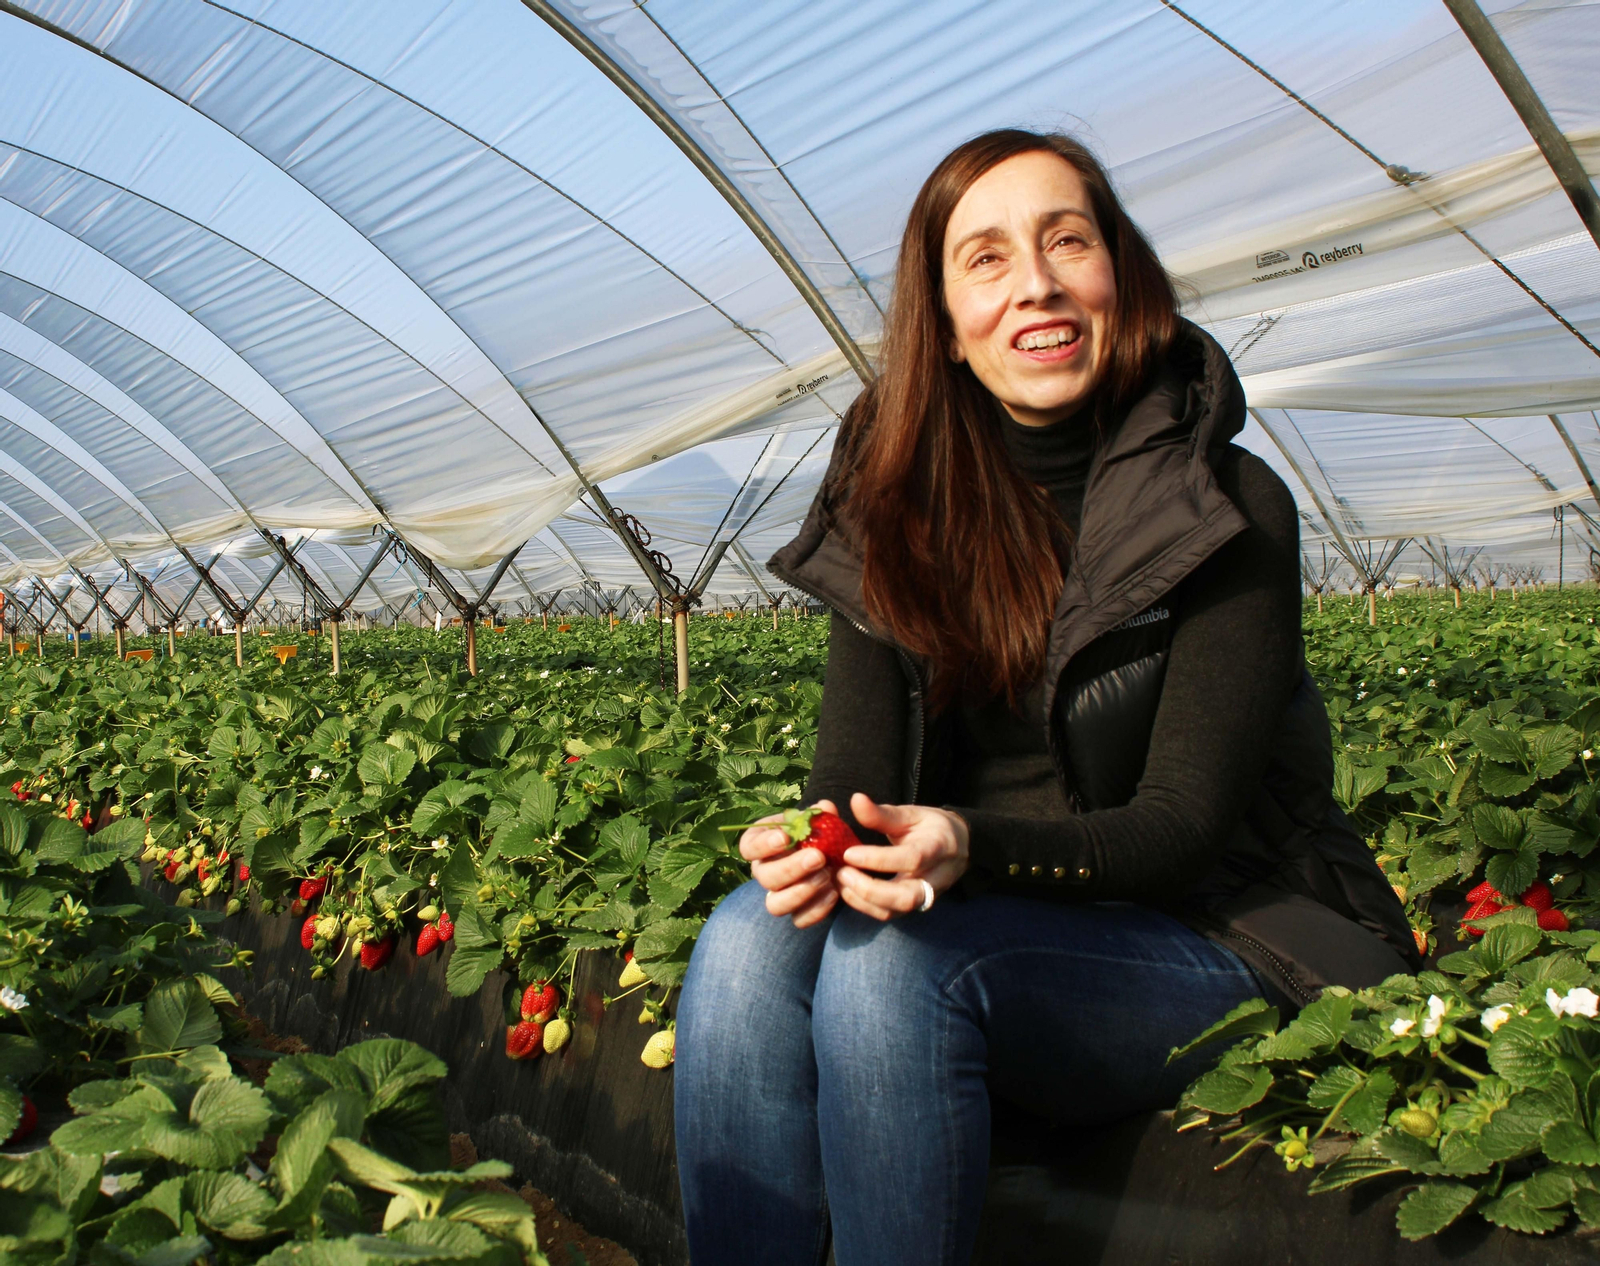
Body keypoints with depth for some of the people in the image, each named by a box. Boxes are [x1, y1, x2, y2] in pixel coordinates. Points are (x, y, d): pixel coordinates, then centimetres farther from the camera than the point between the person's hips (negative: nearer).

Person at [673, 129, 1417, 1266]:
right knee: (747, 942, -26)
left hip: (1215, 948, -3)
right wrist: (814, 839, -28)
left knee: (893, 965, -31)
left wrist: (971, 845, -33)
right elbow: (856, 769, -4)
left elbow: (1183, 828, -15)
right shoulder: (895, 510, 1)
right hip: (989, 920, 4)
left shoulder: (1227, 511, -11)